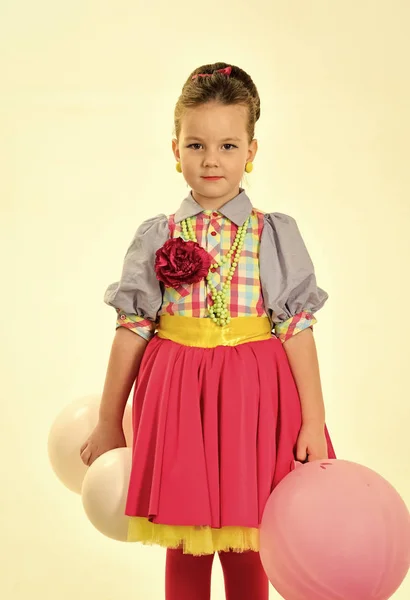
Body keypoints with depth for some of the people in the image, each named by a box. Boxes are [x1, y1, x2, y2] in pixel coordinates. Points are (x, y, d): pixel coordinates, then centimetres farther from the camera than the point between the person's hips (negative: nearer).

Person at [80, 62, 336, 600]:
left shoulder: (275, 236, -1)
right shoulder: (156, 238, 2)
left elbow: (298, 330, -3)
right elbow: (131, 331, 4)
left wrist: (313, 421, -6)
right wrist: (108, 424, 8)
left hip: (252, 399, -1)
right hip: (178, 398, 1)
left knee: (245, 550, 10)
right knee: (185, 548, 11)